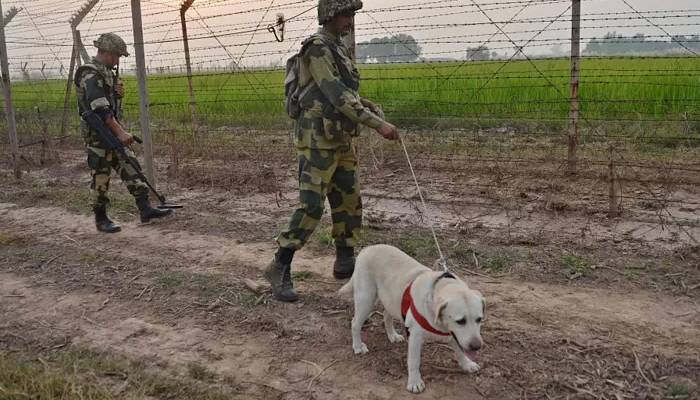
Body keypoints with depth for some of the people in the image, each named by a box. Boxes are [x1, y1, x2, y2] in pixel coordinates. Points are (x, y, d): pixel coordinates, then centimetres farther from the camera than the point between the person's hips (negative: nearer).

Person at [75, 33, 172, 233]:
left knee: (130, 168, 5)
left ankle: (145, 209, 6)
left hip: (113, 131, 9)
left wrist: (118, 92, 3)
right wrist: (120, 132, -29)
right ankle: (101, 219, 11)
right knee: (101, 177, 0)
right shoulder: (90, 74, -16)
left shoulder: (106, 72, 14)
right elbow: (100, 108, -26)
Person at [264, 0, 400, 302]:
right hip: (318, 141, -9)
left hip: (340, 141, 9)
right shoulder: (317, 49, -15)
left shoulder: (338, 49, 16)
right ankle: (280, 269, -1)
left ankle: (345, 263, 25)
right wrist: (378, 125, -25)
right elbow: (337, 96, -24)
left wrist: (377, 112, 8)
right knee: (311, 206, -12)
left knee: (349, 201, 12)